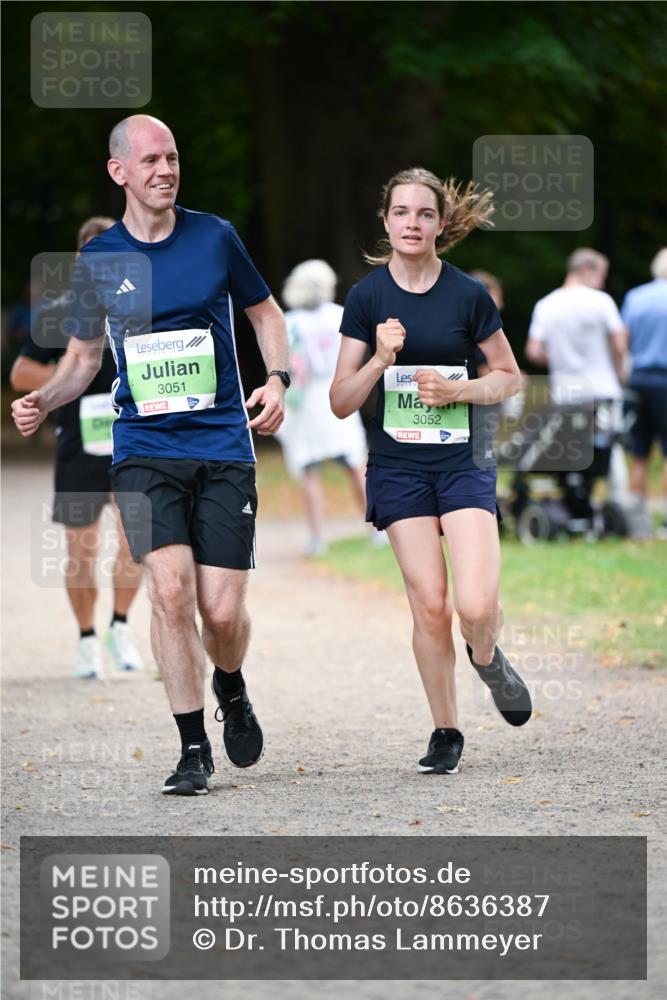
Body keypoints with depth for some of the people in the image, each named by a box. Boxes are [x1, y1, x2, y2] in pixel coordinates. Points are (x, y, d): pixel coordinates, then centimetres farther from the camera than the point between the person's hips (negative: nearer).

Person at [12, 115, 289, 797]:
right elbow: (83, 356, 15)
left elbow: (264, 311, 17)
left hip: (224, 447, 0)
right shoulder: (99, 260, 4)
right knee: (170, 589, -17)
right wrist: (44, 400, -4)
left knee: (222, 611, -4)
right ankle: (193, 748, -4)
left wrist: (277, 379, 0)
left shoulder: (215, 238, 2)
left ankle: (230, 691, 31)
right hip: (144, 450, 0)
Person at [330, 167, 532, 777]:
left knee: (476, 605, -15)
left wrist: (460, 389, -11)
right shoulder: (367, 297, -1)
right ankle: (446, 733, 13)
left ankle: (488, 659, 21)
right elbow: (341, 402, 0)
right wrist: (380, 360, -17)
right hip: (398, 467, 1)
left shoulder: (468, 294, -4)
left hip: (464, 462, -1)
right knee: (429, 604, -4)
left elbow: (511, 378, 7)